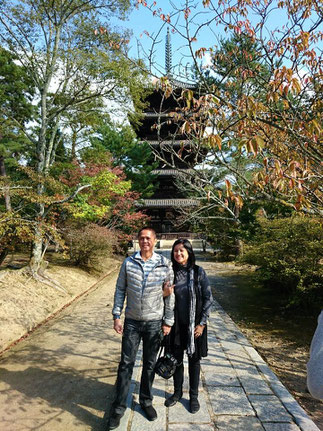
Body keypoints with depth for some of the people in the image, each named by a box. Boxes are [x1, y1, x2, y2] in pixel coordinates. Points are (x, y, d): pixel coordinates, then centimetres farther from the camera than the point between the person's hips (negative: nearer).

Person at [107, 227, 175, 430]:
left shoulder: (165, 264, -9)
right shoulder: (128, 262, -5)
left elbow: (170, 295, -3)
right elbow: (120, 290, 1)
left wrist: (168, 322, -2)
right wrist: (117, 316, -2)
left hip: (154, 322, 0)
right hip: (132, 322, 0)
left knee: (150, 365, 16)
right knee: (126, 364, 8)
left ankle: (146, 401, 38)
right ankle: (118, 408, 26)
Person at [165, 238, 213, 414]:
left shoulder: (198, 272, -11)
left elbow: (208, 299, -8)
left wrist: (202, 323, -9)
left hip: (194, 324, -2)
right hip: (177, 324, 2)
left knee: (194, 359, 14)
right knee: (177, 358, 16)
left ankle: (194, 396, 34)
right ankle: (177, 392, 39)